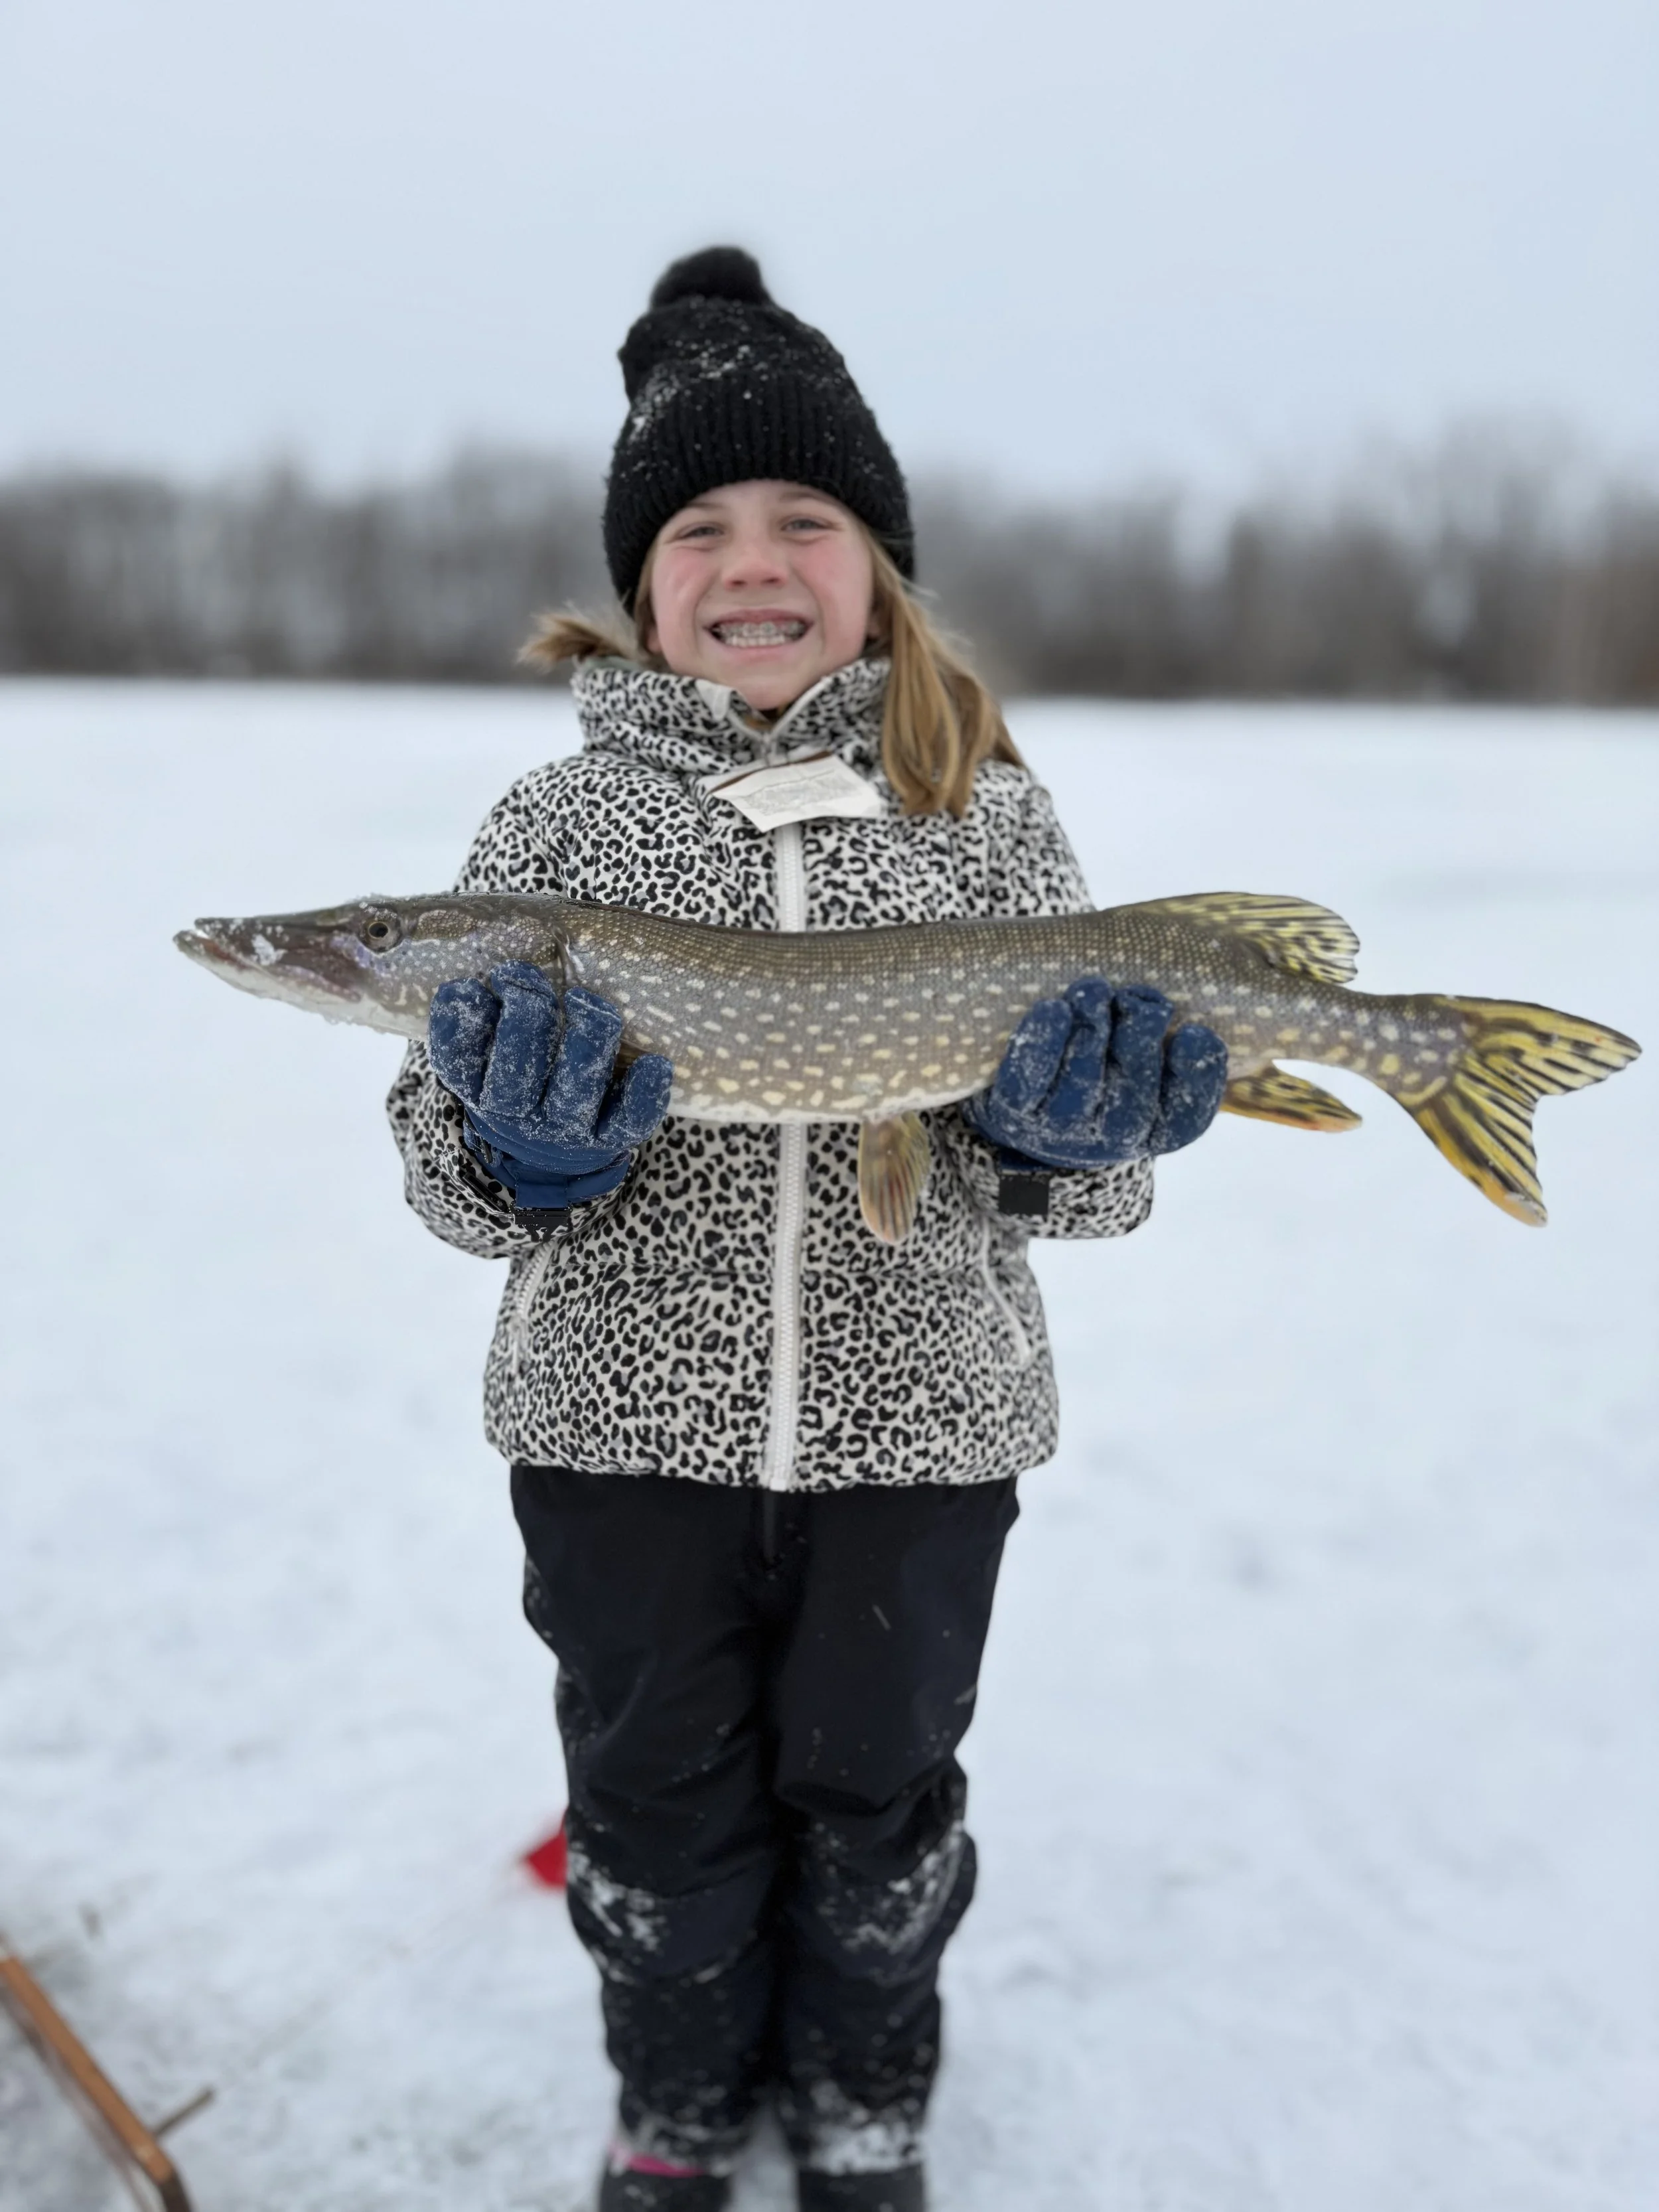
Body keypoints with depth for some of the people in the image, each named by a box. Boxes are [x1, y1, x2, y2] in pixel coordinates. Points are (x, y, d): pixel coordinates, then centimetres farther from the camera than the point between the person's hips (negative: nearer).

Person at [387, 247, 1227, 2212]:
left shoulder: (990, 819, -1)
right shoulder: (560, 824, -2)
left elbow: (1080, 1185, 2)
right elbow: (447, 1165, -1)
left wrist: (1063, 1134, -21)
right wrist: (524, 1151, -24)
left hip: (916, 1417, 0)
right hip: (626, 1418, 0)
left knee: (877, 1788, 18)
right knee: (657, 1789, 17)